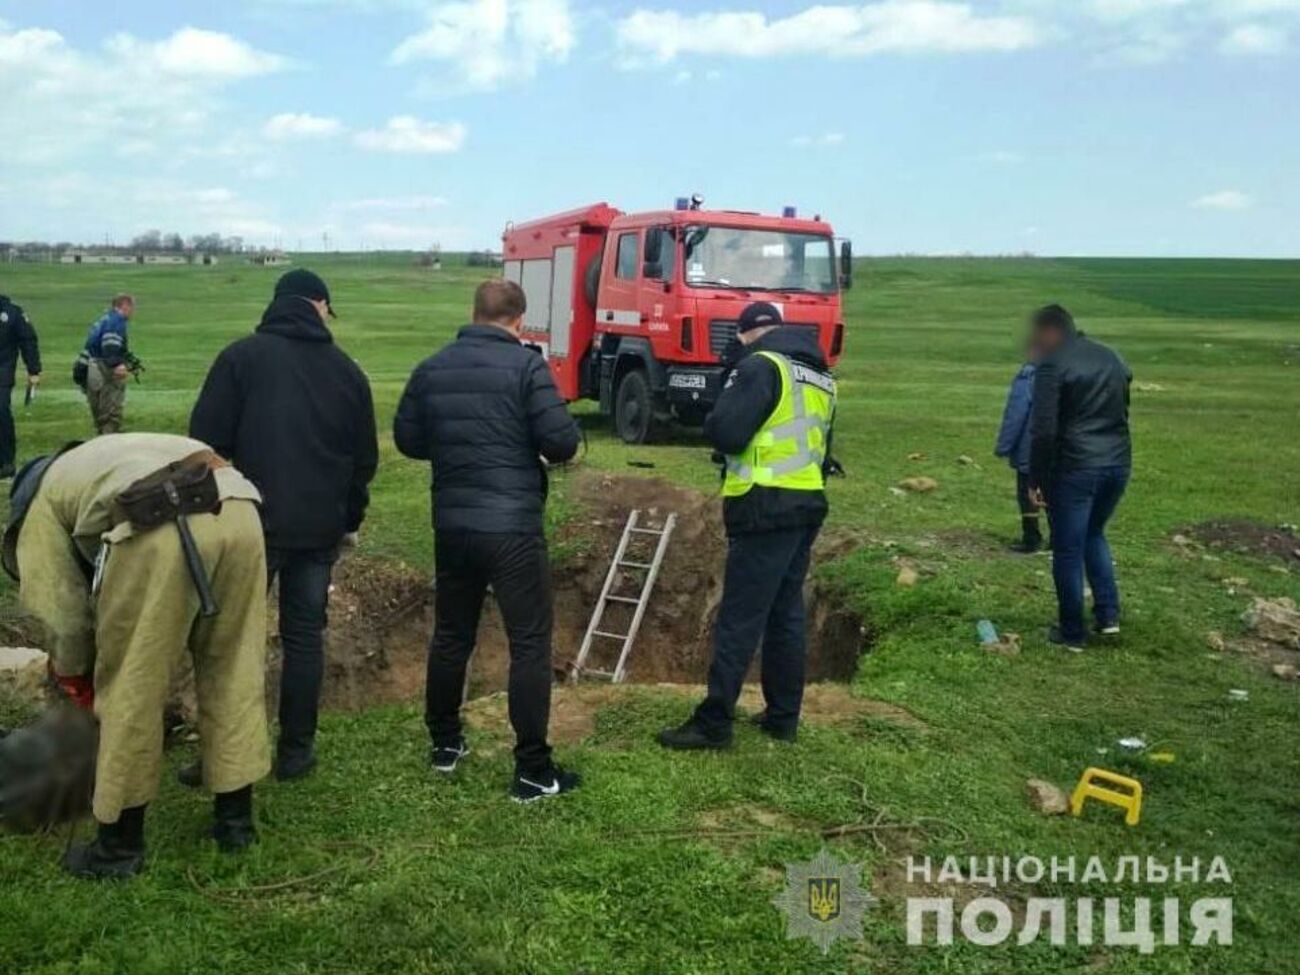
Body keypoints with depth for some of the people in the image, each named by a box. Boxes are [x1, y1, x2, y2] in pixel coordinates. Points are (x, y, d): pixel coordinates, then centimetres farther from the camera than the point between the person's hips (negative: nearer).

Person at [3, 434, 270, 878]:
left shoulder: (42, 502, 26)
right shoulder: (108, 456, 45)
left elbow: (64, 609, 21)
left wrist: (71, 674, 40)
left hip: (159, 527, -6)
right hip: (238, 512, 6)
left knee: (130, 689, 10)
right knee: (233, 675, 19)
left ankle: (120, 845, 24)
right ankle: (235, 819, 31)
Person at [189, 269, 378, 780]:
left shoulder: (242, 355, -3)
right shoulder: (346, 370, 6)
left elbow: (207, 439, -7)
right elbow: (365, 457, 11)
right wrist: (351, 518, 22)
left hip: (252, 522, -2)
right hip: (321, 528, 2)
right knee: (305, 636, 11)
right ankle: (295, 751, 16)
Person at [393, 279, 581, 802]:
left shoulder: (431, 368, 7)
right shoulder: (526, 365, -9)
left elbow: (407, 439, 12)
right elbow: (562, 442, -14)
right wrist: (531, 445, 8)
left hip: (451, 524, 6)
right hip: (513, 526, -6)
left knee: (451, 634, 19)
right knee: (530, 643, 0)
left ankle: (445, 742, 32)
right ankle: (533, 770, 2)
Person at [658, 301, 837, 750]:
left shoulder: (762, 365, -9)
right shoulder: (820, 377, 18)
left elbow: (726, 433, -16)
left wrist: (718, 417, 4)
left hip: (767, 507, -8)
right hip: (808, 503, 9)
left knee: (739, 618, -5)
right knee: (786, 613, 15)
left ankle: (713, 724, -1)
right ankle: (783, 716, 21)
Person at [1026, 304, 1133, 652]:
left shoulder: (1053, 365, -10)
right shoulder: (1111, 357, 13)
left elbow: (1043, 430, -16)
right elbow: (1122, 412, 20)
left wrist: (1035, 479, -9)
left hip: (1075, 468, -7)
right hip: (1118, 464, 7)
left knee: (1068, 551, 5)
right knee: (1094, 534, 27)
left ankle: (1072, 632, 14)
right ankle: (1108, 615, 22)